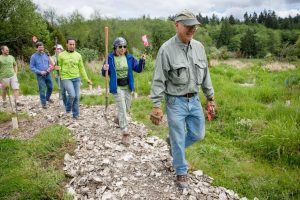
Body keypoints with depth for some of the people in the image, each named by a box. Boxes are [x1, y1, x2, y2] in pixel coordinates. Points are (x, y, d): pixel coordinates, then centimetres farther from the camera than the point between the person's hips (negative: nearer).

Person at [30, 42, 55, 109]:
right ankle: (43, 103, 11)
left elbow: (50, 63, 16)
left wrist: (49, 68, -6)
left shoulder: (46, 54, 6)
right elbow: (32, 67, -4)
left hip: (48, 74, 4)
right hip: (40, 75, -4)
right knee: (42, 89, -2)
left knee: (50, 87, 13)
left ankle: (47, 98, 39)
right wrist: (40, 72, -16)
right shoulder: (33, 56, -5)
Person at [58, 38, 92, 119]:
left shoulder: (78, 55, 6)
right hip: (66, 78, -3)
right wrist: (58, 76, -7)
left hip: (76, 78, 3)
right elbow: (59, 67, 4)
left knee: (77, 96, 5)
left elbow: (81, 68, 11)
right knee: (72, 95, -18)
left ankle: (76, 114, 21)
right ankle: (68, 108, 13)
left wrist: (87, 79, 9)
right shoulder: (61, 55, -2)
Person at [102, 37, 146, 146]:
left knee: (126, 108, 19)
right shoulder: (110, 58, -6)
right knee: (122, 109, -9)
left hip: (128, 87, 4)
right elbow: (105, 74, 0)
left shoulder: (129, 58, 1)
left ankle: (118, 119, 50)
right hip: (117, 87, -4)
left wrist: (142, 61, -16)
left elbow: (138, 69, 1)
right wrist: (105, 69, -23)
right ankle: (125, 134, -5)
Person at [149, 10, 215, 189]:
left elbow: (205, 74, 12)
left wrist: (210, 96, 13)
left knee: (198, 134, 15)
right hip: (176, 101, -5)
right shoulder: (166, 49, -14)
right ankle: (181, 172, 28)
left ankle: (173, 143, 43)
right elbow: (158, 80, -13)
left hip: (194, 99, 6)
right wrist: (157, 105, -16)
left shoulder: (199, 47, 4)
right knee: (178, 140, 6)